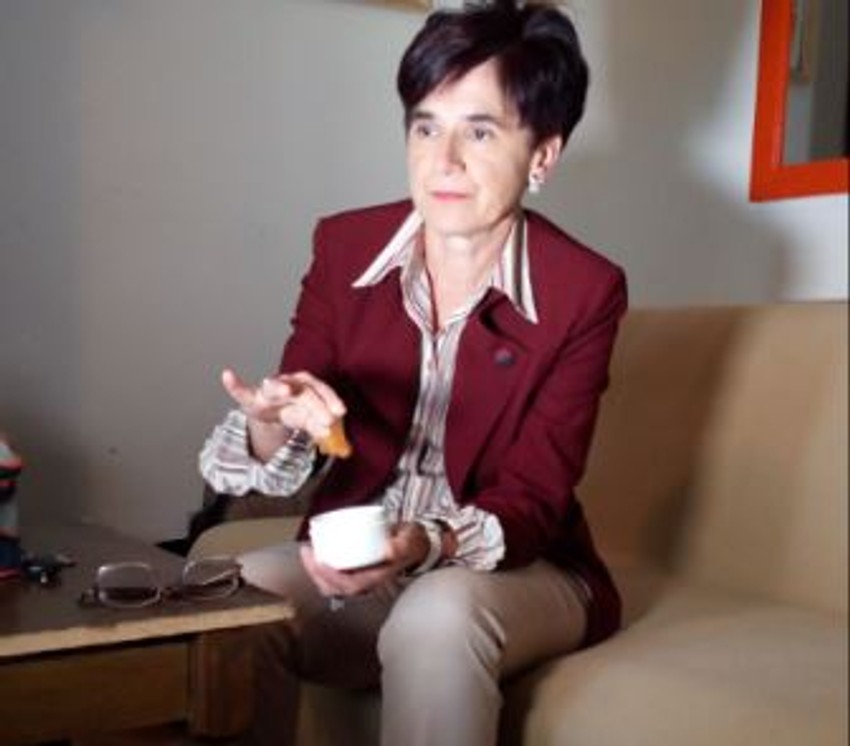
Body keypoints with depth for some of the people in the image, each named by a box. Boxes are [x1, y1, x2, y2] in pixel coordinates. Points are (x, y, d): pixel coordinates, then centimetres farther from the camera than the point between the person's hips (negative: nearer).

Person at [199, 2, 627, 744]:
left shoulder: (584, 291, -12)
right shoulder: (345, 245, -4)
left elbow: (533, 502, -13)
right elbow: (276, 459, -2)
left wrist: (426, 545, -33)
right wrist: (276, 423, -27)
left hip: (518, 569, -2)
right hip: (352, 553, 3)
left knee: (436, 618, -35)